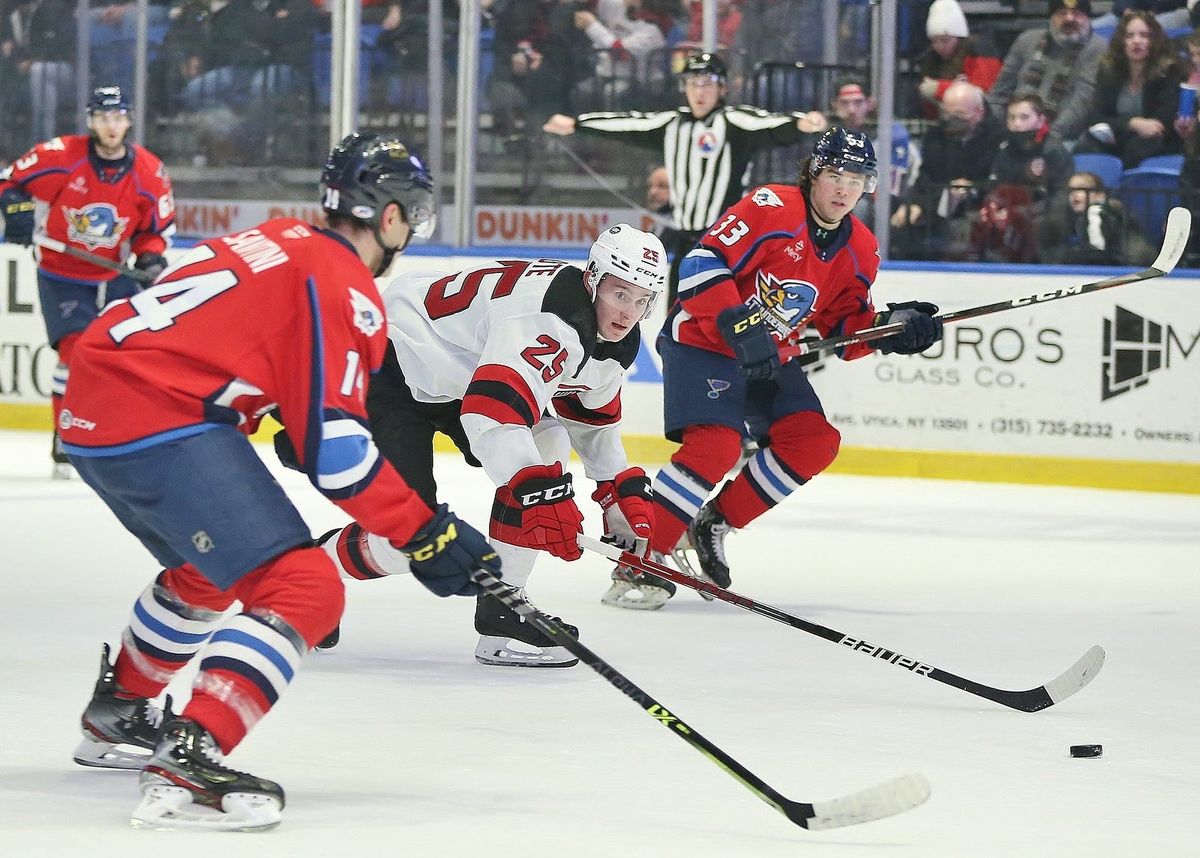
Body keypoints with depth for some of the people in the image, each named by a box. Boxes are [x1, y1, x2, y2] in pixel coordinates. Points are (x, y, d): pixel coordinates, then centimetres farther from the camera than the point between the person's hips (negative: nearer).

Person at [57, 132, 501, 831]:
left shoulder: (280, 243, 19)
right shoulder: (343, 288, -8)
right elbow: (334, 449, -14)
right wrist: (427, 535, -9)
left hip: (92, 412, 10)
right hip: (163, 426, -10)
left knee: (210, 570, 33)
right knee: (304, 588, -15)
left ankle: (117, 715, 49)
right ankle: (188, 760, -28)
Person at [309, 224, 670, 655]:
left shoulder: (618, 342, -2)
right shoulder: (548, 314, -33)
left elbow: (594, 419, 16)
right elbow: (493, 411, -43)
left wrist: (624, 492, 8)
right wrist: (538, 493, -47)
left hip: (460, 374, 9)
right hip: (390, 373, -9)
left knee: (548, 444, -11)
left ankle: (502, 618, -7)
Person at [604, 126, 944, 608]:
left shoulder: (859, 251, 4)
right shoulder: (772, 208, -19)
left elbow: (844, 326, 9)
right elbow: (702, 264, -24)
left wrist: (889, 327, -10)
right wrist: (741, 329, -30)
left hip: (770, 358, 8)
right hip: (702, 339, -8)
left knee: (814, 443, -2)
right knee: (717, 446, -24)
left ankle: (717, 522, 11)